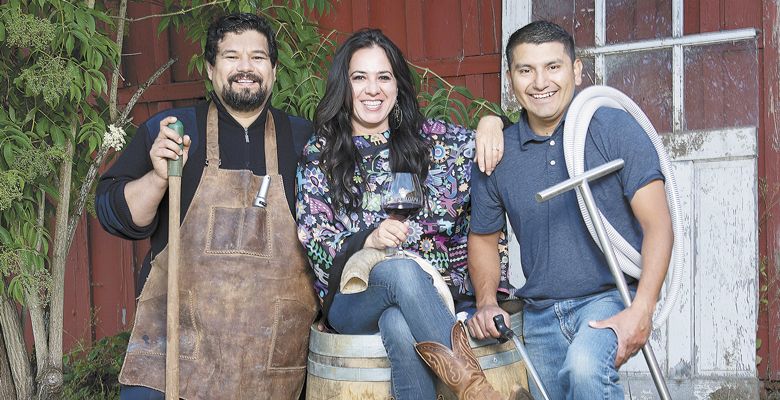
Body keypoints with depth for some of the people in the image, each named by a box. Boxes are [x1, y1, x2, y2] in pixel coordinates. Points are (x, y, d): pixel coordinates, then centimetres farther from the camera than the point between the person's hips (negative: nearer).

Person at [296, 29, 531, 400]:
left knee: (400, 329, -37)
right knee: (400, 269, -36)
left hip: (433, 291, 1)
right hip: (352, 298, 0)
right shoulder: (318, 154, 5)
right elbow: (314, 242, -1)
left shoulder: (431, 137, 9)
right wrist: (369, 240, -20)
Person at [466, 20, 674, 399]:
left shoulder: (614, 128, -7)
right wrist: (486, 303, -1)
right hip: (540, 315, 5)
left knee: (585, 366, -33)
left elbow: (657, 224, -10)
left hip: (610, 297, -4)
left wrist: (641, 311, -21)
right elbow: (483, 238, 17)